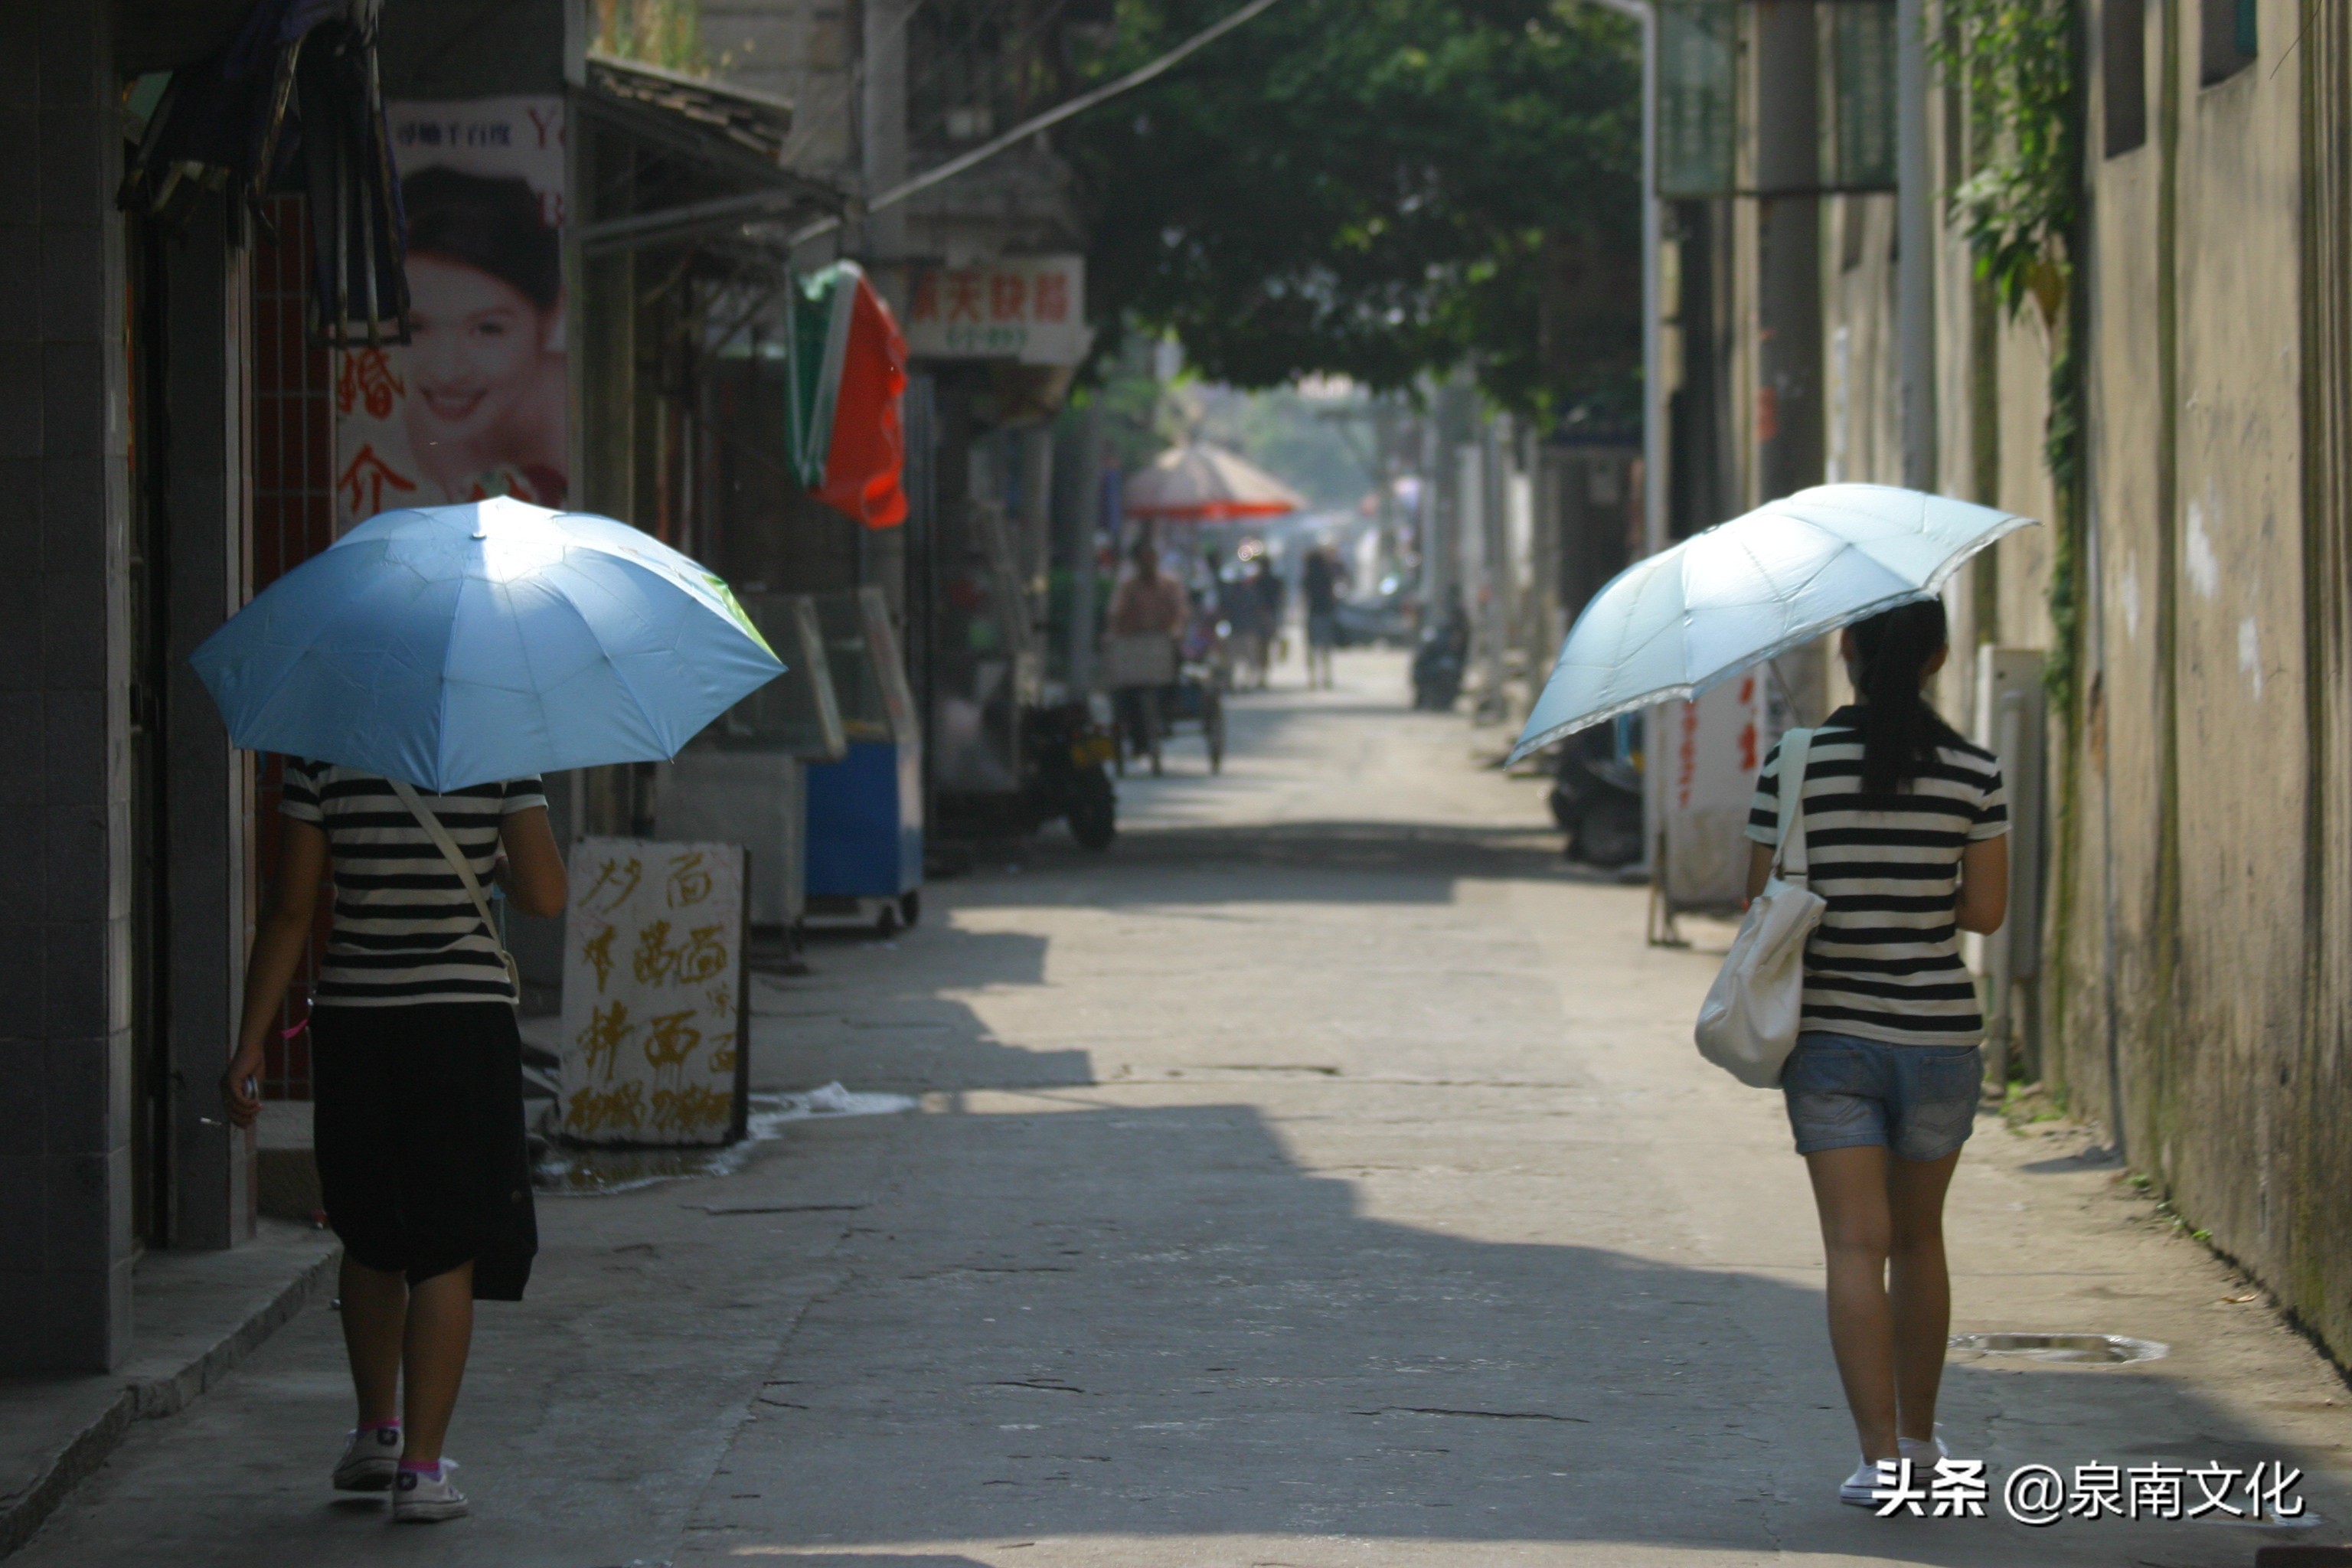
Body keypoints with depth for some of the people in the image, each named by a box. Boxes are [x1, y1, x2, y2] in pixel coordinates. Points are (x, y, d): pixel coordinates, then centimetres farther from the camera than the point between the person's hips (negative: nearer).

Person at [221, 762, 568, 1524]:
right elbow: (545, 897, -11)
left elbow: (290, 912, -4)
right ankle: (421, 1468, -2)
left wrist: (250, 1047, -1)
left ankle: (376, 1432, 33)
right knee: (448, 1251, 2)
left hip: (353, 1027, 2)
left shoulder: (322, 762, -3)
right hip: (465, 1024, -2)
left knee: (370, 1239, 21)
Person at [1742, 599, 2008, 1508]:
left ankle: (1881, 1457, -13)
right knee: (1918, 1238, 18)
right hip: (1939, 1037, 1)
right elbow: (1986, 911, 0)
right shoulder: (1972, 774, -5)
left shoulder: (1792, 769, -7)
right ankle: (1920, 1438, 30)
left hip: (1829, 1036, -1)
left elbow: (1762, 904, -3)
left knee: (1856, 1245, -3)